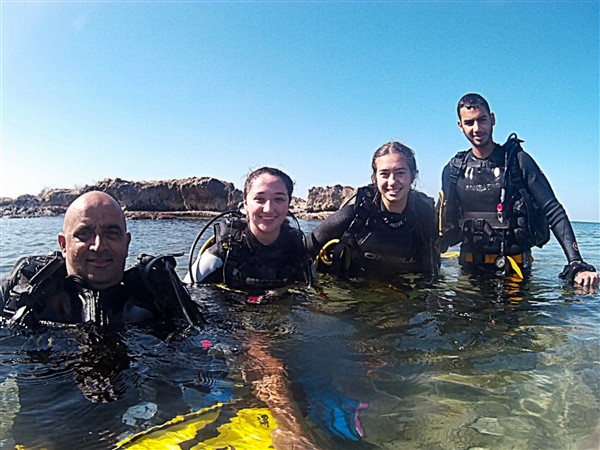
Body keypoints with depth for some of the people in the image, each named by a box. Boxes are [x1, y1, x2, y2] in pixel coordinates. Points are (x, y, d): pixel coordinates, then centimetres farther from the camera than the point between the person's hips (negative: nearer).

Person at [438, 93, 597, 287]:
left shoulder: (518, 160, -3)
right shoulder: (453, 169, 5)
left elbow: (554, 212, -6)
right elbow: (443, 224, 11)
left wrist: (577, 265, -15)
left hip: (515, 268, -1)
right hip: (470, 267, 2)